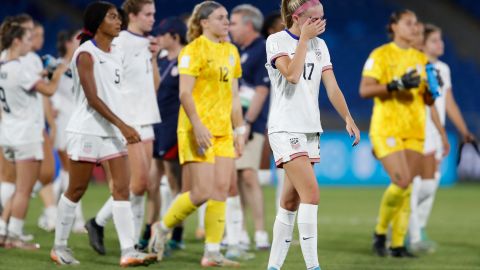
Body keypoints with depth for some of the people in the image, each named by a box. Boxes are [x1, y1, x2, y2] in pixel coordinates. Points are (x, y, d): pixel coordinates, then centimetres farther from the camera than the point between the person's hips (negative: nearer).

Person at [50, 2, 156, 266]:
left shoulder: (116, 54, 11)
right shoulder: (86, 54, -12)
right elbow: (92, 98, -19)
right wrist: (122, 126, -24)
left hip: (112, 131, 7)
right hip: (86, 130, -7)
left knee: (122, 187, -5)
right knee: (76, 190, 3)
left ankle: (128, 252, -10)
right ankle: (59, 247, 18)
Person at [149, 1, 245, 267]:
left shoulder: (230, 51, 15)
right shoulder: (194, 50, -9)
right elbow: (185, 93, -15)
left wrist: (239, 129, 15)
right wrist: (198, 125, -24)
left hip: (223, 131, 7)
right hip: (198, 130, -7)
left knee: (221, 189, 0)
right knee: (202, 192, -10)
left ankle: (212, 252, 2)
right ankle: (163, 227, 12)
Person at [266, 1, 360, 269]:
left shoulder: (319, 45, 11)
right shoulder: (276, 41, -7)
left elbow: (332, 87, 7)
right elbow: (292, 74, -22)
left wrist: (348, 119, -5)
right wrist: (304, 38, -15)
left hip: (311, 130, 7)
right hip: (285, 129, -7)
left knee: (291, 201, 7)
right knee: (311, 193, -18)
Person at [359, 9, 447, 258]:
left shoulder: (421, 59, 14)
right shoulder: (381, 55, -3)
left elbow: (428, 101, 18)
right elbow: (364, 90, -12)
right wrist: (397, 85, -20)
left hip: (414, 131, 5)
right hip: (387, 129, -5)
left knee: (407, 188, 1)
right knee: (401, 183, -16)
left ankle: (397, 244, 8)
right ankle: (380, 232, 3)